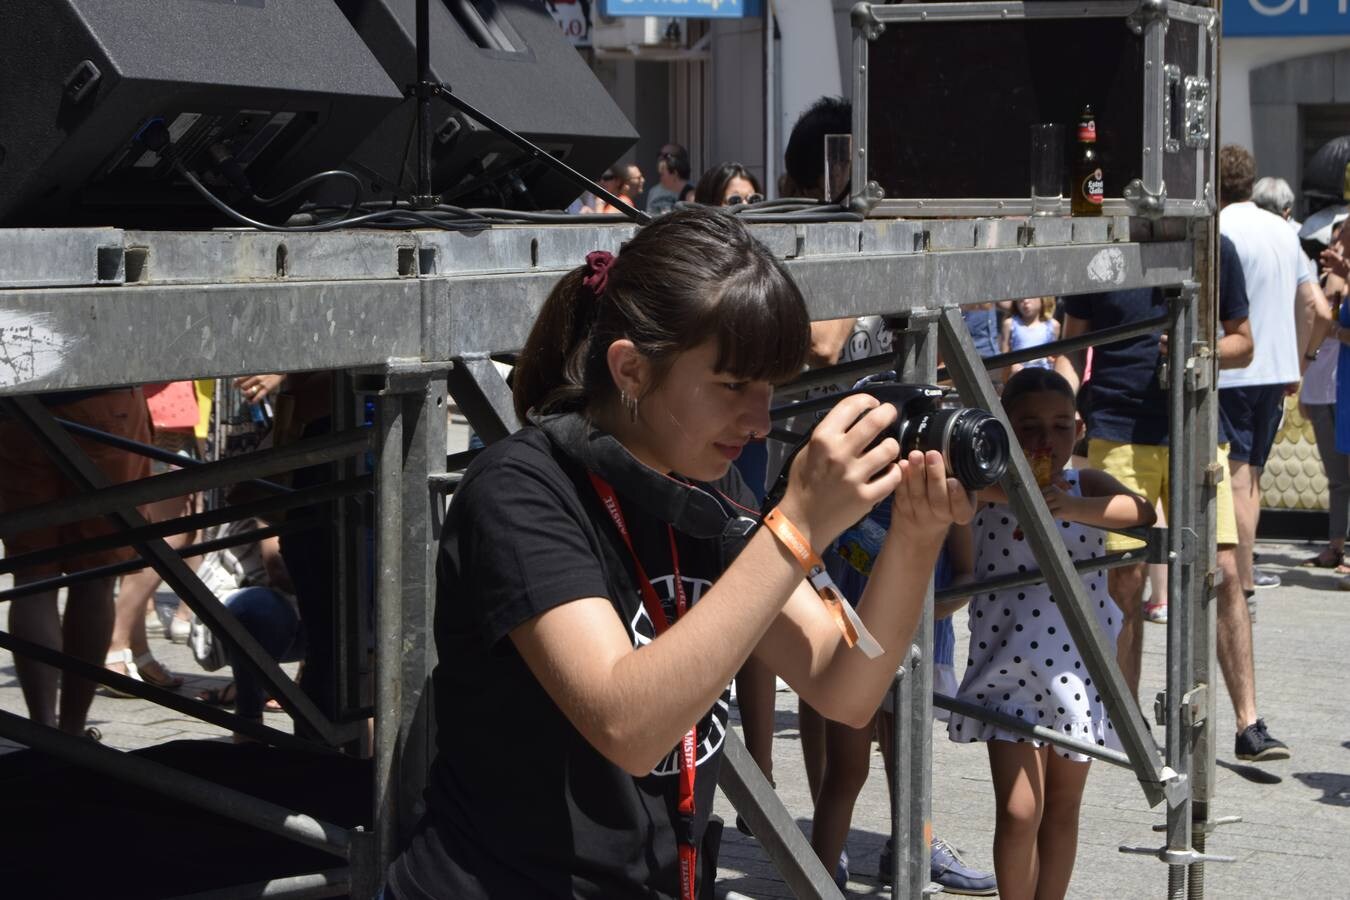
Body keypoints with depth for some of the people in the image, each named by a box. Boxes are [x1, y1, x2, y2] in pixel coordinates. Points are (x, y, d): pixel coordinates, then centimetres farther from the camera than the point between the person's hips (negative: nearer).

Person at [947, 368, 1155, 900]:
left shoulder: (1087, 487, 1)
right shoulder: (984, 490, -2)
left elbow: (1139, 511, -18)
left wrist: (1071, 507, -36)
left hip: (1077, 672, 2)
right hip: (1009, 671, -2)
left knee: (1063, 808, 12)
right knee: (1020, 809, -10)